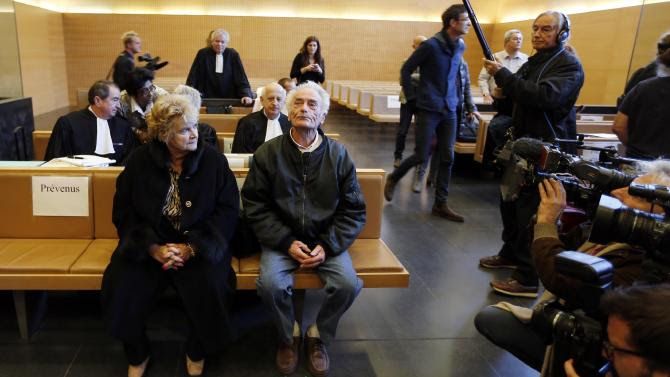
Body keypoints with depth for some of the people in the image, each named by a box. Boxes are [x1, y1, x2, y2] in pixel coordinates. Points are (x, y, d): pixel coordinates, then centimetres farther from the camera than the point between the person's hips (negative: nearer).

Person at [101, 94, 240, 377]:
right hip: (148, 244, 2)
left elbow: (227, 212, -8)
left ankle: (197, 353, 5)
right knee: (118, 289, -21)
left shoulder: (214, 161, -5)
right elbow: (124, 213, 0)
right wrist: (153, 248, -16)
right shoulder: (139, 161, -1)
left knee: (210, 288, -29)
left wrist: (191, 247, -19)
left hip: (200, 245, -1)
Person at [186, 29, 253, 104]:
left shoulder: (233, 55, 1)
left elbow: (241, 76, -1)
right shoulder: (203, 54, 0)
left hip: (229, 99, 0)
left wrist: (246, 95, -13)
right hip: (207, 99, 0)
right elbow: (193, 76, 0)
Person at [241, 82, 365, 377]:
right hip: (282, 239, 0)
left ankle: (318, 336, 9)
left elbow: (354, 211, -1)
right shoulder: (268, 153, -4)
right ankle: (288, 335, 7)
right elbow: (255, 206, -5)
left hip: (327, 240, 1)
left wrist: (327, 246, -13)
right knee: (270, 284, -26)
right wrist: (287, 242, -15)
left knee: (348, 285, -22)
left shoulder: (338, 155, -2)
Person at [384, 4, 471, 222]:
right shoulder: (431, 46, -12)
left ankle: (440, 204, 13)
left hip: (449, 111, 6)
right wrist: (412, 97, -5)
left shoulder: (460, 47, 8)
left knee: (447, 158, 4)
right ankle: (393, 179, 25)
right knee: (421, 156, -2)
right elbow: (406, 70, -5)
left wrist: (455, 98, 14)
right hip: (429, 110, -6)